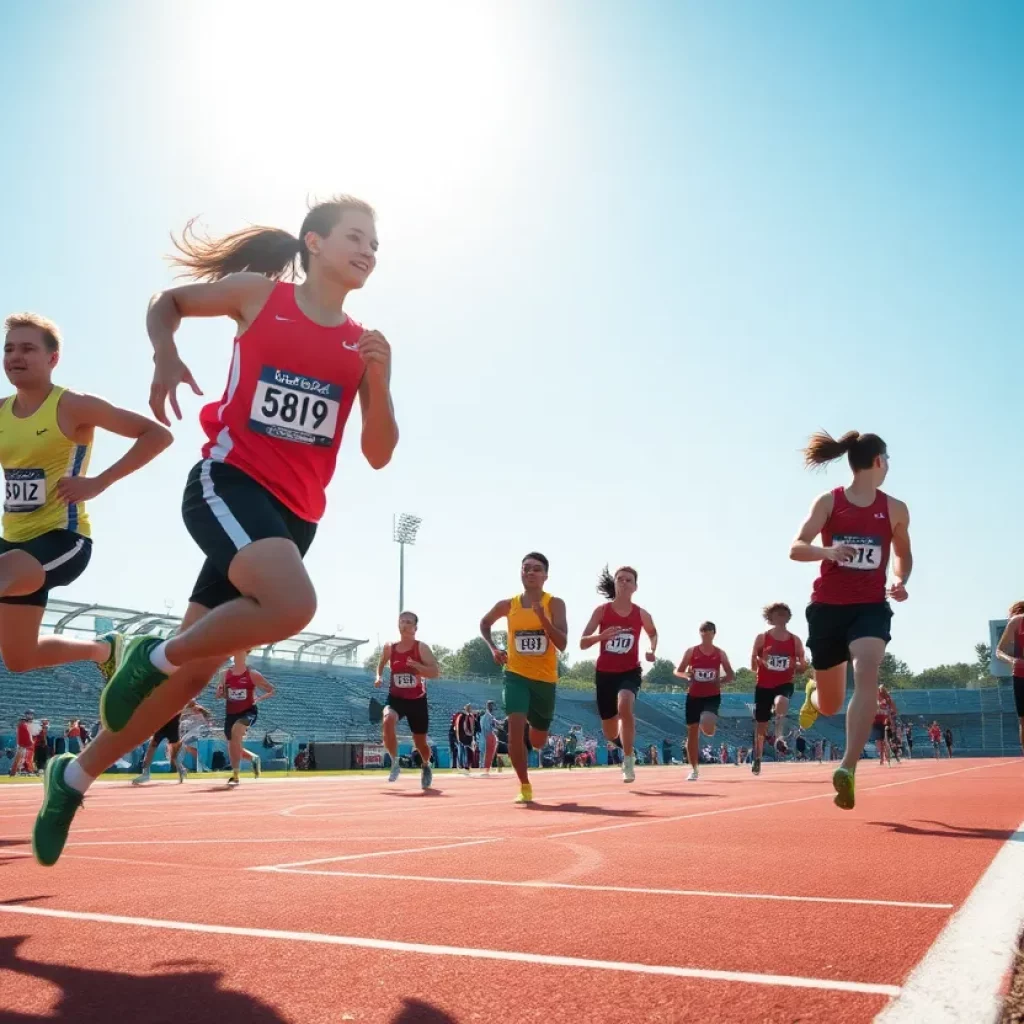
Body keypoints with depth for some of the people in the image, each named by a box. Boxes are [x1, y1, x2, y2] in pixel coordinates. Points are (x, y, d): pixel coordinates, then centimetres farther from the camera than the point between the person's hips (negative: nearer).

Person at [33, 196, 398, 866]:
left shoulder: (364, 345, 9)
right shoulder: (259, 293, 2)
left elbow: (378, 456, 6)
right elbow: (167, 303, 16)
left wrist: (378, 381, -10)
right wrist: (166, 356, -4)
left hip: (294, 514, 5)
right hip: (229, 482, -4)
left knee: (194, 670, 6)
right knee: (293, 603, -33)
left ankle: (75, 777, 26)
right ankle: (155, 657, -7)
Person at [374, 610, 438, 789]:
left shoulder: (421, 648, -10)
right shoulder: (390, 648, 0)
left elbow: (435, 672, -18)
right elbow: (381, 663, 22)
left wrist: (417, 666, -34)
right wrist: (379, 677, 2)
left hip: (417, 700, -1)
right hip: (396, 697, 1)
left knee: (420, 741, 9)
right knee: (388, 721, -33)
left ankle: (426, 766, 44)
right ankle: (395, 763, -15)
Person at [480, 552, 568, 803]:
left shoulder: (554, 604, -8)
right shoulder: (508, 605, -2)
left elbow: (562, 644, -18)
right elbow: (485, 623, 18)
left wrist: (542, 617, -30)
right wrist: (493, 648, 2)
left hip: (545, 679, 0)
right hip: (516, 675, 0)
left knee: (538, 742, 13)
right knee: (515, 727, -22)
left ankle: (533, 723, 52)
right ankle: (525, 787, -7)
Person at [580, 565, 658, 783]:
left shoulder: (641, 614, -3)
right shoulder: (602, 610, -8)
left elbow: (653, 634, 20)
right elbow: (582, 643, -11)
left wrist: (652, 650, -1)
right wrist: (601, 635, -31)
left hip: (630, 671, -1)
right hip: (605, 673, 1)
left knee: (625, 705, -36)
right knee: (610, 734, 10)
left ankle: (628, 760, -21)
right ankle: (626, 746, 49)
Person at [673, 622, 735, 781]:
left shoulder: (720, 653, 2)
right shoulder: (691, 651, 0)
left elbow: (731, 675, 6)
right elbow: (678, 671, 3)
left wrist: (720, 680, -15)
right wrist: (686, 675, -20)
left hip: (712, 696, -1)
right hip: (694, 695, 1)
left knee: (708, 729, -25)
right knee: (692, 731, 3)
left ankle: (709, 722, 14)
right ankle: (694, 769, 14)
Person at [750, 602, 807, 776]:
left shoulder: (795, 640, 3)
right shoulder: (762, 638, -1)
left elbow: (803, 666, 8)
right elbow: (753, 666, 1)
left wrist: (796, 666, -15)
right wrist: (761, 661, -21)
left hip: (785, 683, 0)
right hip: (764, 685, 0)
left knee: (781, 702, -38)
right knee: (761, 724, 7)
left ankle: (779, 737, -28)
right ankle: (757, 759, 26)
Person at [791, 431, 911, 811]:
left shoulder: (895, 509, 6)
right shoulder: (829, 502, -1)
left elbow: (903, 554, 21)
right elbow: (796, 548, -9)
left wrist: (900, 581, 0)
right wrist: (827, 551, -30)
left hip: (871, 607, 1)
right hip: (828, 606, -1)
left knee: (866, 676, -28)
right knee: (831, 704, 10)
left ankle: (847, 770, -33)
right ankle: (812, 694, 51)